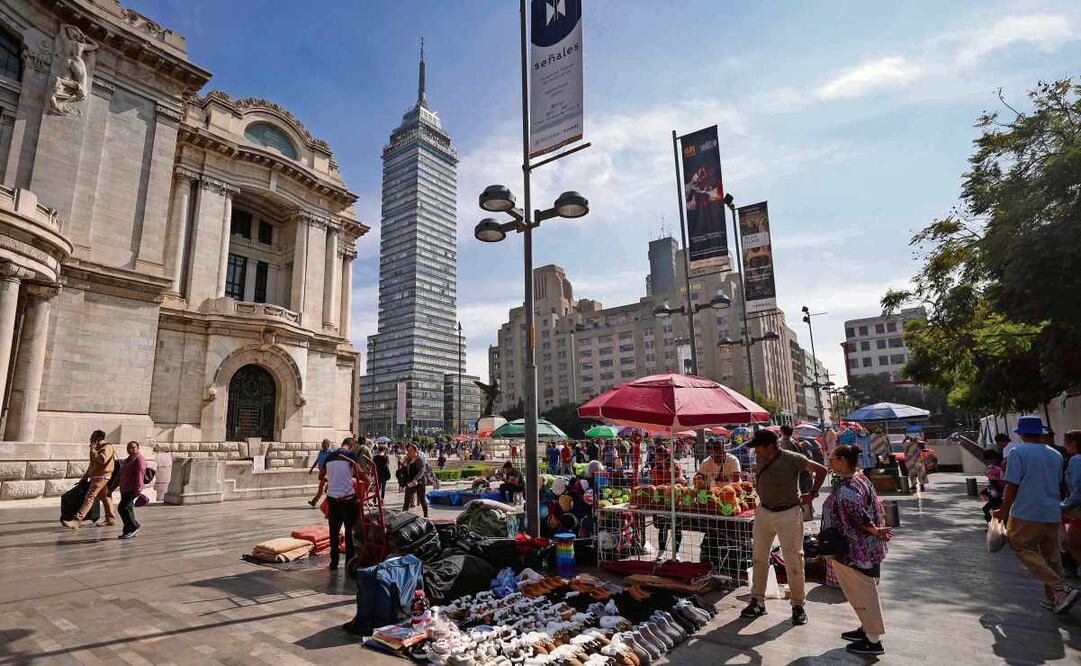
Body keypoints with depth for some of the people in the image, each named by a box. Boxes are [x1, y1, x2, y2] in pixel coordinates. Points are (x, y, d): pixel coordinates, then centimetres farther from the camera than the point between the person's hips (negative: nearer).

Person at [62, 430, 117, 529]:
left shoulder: (107, 447, -10)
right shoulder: (99, 448, 20)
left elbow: (102, 460, -26)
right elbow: (92, 464, 28)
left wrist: (93, 450, -17)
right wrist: (87, 474, 23)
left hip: (101, 477, -10)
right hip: (96, 476, 10)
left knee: (90, 497, -15)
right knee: (105, 498, 13)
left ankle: (77, 520, -20)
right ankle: (110, 518, 19)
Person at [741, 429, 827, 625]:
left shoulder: (792, 459, -17)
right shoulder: (760, 458, 0)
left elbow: (821, 470, -8)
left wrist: (812, 494, -6)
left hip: (788, 514, -5)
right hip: (763, 512, 6)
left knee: (793, 560, 1)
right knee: (759, 558, 10)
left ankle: (798, 605, 17)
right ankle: (757, 601, 20)